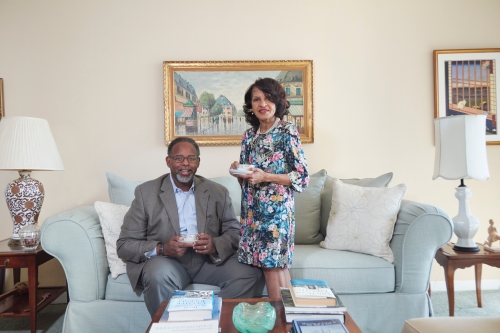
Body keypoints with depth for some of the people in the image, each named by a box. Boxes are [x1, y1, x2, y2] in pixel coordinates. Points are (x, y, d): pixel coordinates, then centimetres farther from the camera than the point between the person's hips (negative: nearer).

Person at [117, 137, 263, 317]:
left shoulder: (218, 192, 6)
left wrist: (215, 245, -20)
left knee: (250, 272, -22)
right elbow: (125, 244, -2)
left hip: (210, 260, 2)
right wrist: (161, 249, -22)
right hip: (166, 261, -1)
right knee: (160, 275, -34)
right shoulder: (146, 192, 0)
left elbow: (235, 232, 4)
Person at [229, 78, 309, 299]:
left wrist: (265, 176, -17)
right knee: (274, 266, 9)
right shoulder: (249, 135, 11)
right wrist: (238, 172, -4)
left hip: (276, 208, -6)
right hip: (252, 209, 6)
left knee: (274, 266, -4)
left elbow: (302, 177, -9)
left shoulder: (287, 132, -6)